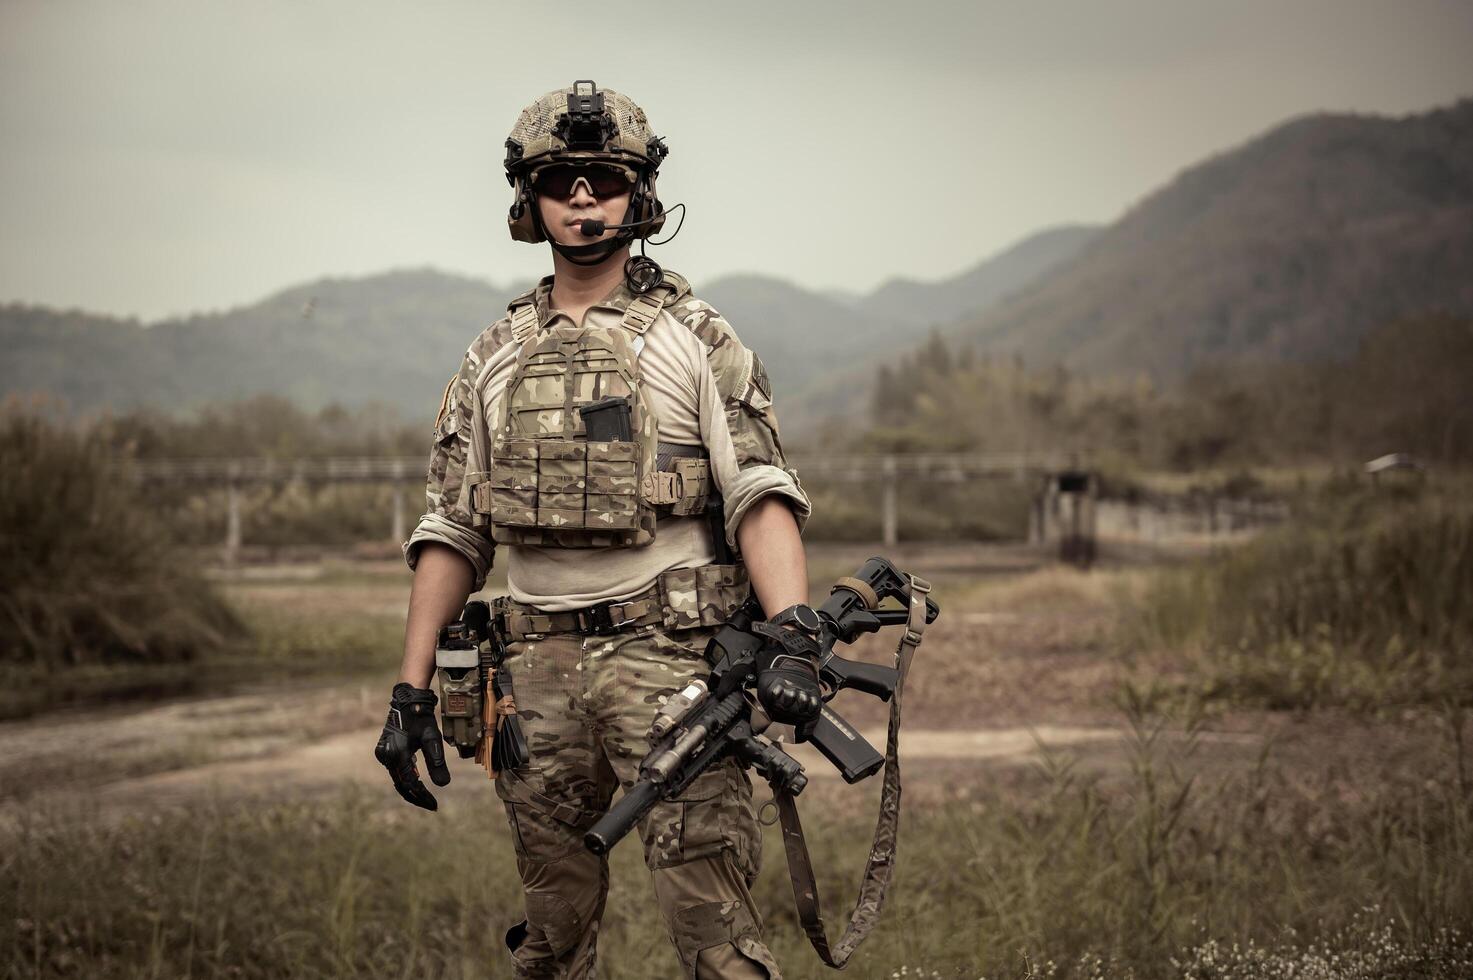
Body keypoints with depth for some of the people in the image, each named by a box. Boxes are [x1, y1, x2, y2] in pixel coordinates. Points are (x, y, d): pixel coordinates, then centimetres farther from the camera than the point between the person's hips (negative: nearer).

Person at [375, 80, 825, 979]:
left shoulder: (696, 340, 3)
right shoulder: (496, 360, 15)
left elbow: (761, 495, -8)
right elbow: (452, 533, 15)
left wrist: (791, 633, -24)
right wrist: (412, 692, 8)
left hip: (672, 658, -4)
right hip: (542, 668, 4)